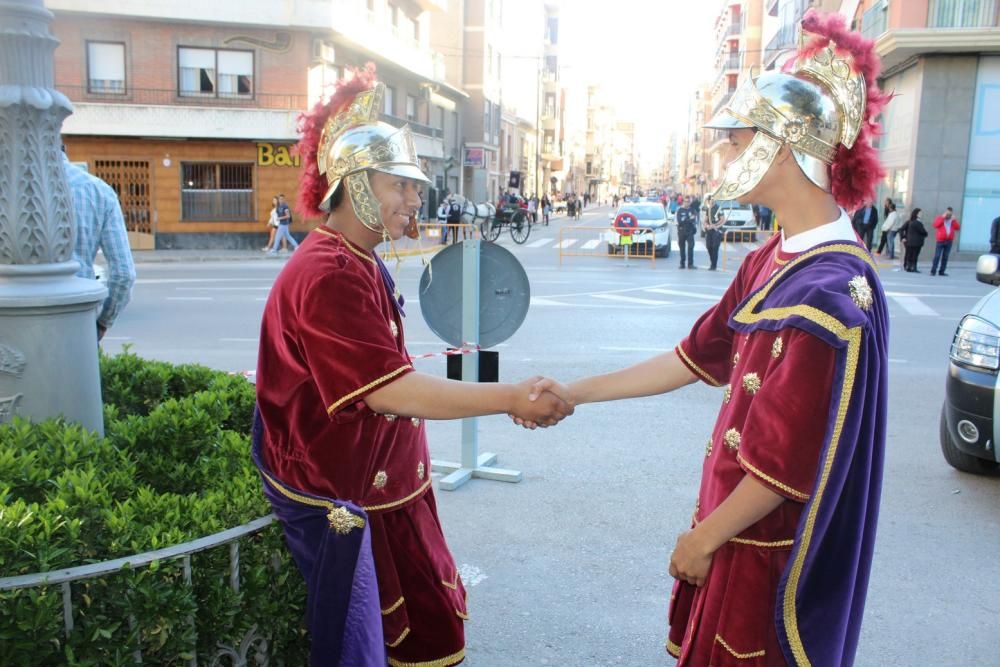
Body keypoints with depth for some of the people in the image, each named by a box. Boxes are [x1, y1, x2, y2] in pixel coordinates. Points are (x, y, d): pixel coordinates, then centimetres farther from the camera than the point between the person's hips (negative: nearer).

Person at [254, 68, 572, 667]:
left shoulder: (364, 266, 8)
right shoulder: (328, 275, -24)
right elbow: (389, 391, -30)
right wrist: (513, 399, -28)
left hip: (377, 487, 9)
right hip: (333, 499, -9)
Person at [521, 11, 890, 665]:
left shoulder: (830, 295, -27)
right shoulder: (773, 260, 2)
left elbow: (788, 464, -24)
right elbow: (695, 358, 7)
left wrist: (702, 537, -11)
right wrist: (574, 392, 8)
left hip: (770, 550, -8)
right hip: (739, 523, 8)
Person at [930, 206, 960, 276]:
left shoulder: (953, 220, 15)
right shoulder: (939, 218, 5)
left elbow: (958, 228, 2)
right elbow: (936, 225, -14)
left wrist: (954, 220, -7)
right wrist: (943, 217, -13)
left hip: (949, 241, 4)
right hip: (940, 241, -4)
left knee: (945, 257, 3)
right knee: (937, 256, -9)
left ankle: (941, 272, 7)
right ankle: (933, 271, -8)